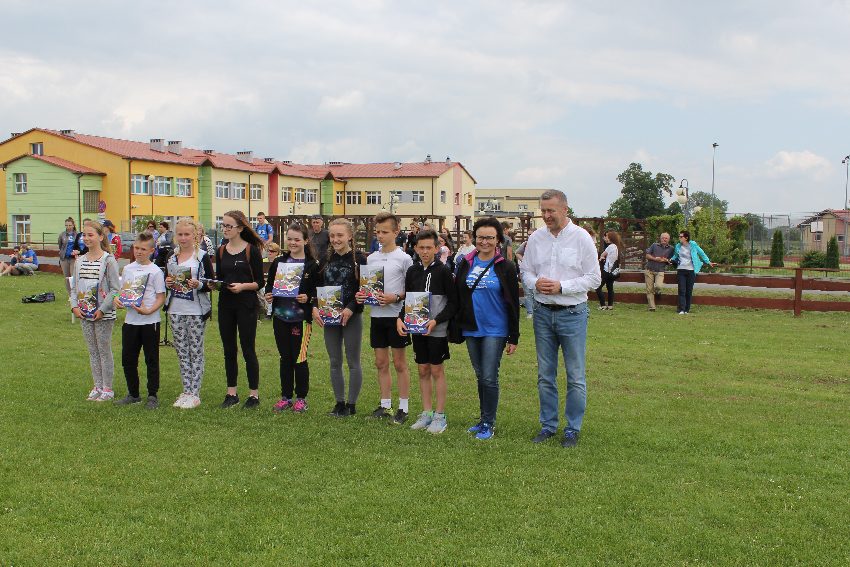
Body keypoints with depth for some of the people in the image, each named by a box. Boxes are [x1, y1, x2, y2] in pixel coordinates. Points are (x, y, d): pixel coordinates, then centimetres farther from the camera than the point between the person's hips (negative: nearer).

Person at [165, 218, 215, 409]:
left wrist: (198, 285, -23)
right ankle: (186, 391, 17)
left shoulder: (202, 256, -4)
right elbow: (166, 280, 20)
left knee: (196, 352, -1)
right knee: (182, 352, 9)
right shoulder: (171, 257, 11)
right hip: (176, 310, 5)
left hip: (196, 311, -5)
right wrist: (168, 283, -3)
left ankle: (194, 394, 5)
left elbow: (210, 284, -4)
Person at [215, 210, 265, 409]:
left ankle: (254, 394, 10)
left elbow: (259, 282, -6)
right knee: (229, 350, 10)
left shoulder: (251, 250, -6)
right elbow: (219, 278, 13)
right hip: (225, 305, 5)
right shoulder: (221, 251, 8)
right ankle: (231, 393, 20)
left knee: (248, 350, 0)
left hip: (246, 305, -5)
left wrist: (243, 286, -22)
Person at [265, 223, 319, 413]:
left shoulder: (312, 265, -4)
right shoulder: (278, 262, 7)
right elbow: (269, 284, 14)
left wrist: (308, 298, -21)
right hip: (281, 316, 4)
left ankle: (301, 398, 15)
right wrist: (268, 295, -6)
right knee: (285, 358, 11)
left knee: (299, 359, 1)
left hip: (302, 318, -4)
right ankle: (286, 396, 22)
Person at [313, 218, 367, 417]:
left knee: (353, 362, 4)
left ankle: (351, 404, 13)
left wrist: (351, 308, -21)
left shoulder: (359, 259, -8)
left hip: (352, 317, -5)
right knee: (334, 362, 11)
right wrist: (315, 307, -6)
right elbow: (317, 286, 10)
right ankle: (339, 403, 22)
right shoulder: (326, 260, 7)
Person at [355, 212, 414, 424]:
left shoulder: (403, 258, -7)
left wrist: (395, 298, -21)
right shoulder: (371, 258, 9)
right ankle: (385, 404, 23)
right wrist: (361, 295, -4)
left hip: (396, 315, -5)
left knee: (399, 363, 3)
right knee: (381, 362, 12)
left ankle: (403, 407, 12)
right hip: (376, 315, 5)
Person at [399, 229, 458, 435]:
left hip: (437, 330, -4)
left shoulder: (443, 271, -8)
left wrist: (436, 321, -18)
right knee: (422, 370, 11)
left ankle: (440, 416, 13)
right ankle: (427, 413, 22)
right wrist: (400, 318, -5)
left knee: (437, 370, 2)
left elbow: (453, 302, -8)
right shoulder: (412, 271, 5)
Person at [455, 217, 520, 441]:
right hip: (471, 330, 4)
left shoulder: (506, 267, -5)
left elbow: (513, 304, -3)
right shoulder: (466, 264, 5)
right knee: (480, 376, 13)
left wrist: (513, 338, -5)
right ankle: (484, 419, 25)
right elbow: (457, 297, 10)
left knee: (489, 378, -4)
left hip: (495, 330, -4)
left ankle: (488, 423, 9)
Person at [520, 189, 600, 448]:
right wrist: (535, 282, -11)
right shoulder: (535, 238, 5)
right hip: (543, 312, 4)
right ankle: (548, 425, 24)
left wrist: (561, 287, -17)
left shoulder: (581, 238, -6)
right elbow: (525, 270, 12)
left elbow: (593, 278, -6)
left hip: (573, 313, -4)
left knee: (575, 376, 3)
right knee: (545, 375, 11)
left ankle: (573, 429, 15)